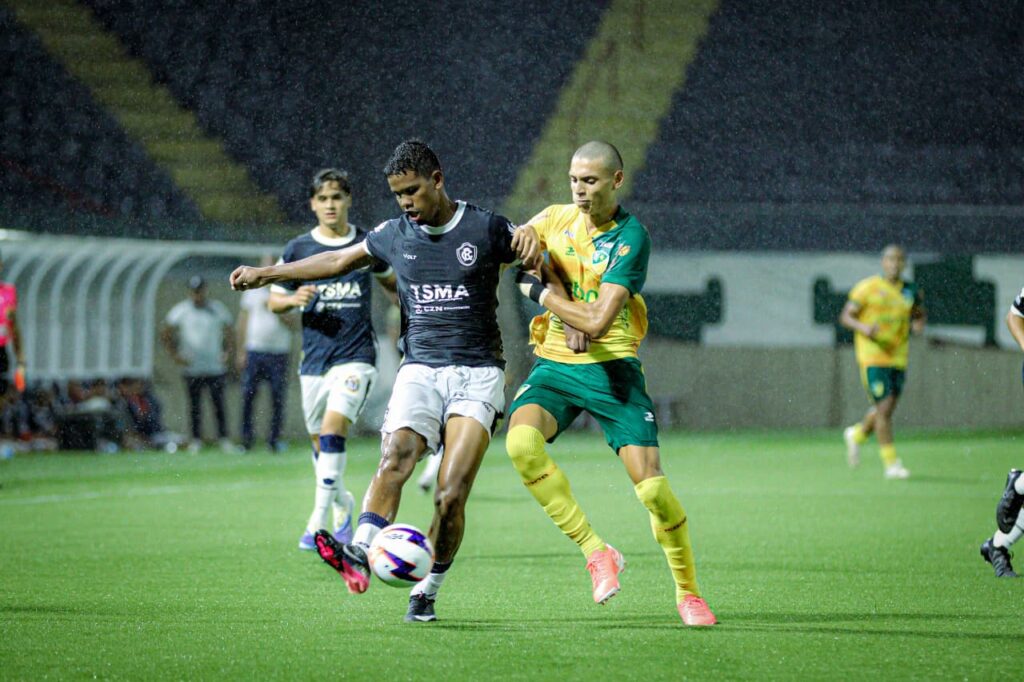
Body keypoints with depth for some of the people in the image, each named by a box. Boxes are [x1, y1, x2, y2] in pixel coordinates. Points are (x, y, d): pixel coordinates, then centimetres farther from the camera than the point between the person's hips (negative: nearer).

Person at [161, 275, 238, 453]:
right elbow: (165, 333, 8)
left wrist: (228, 352, 3)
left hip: (215, 365, 0)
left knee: (219, 404, -2)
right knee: (194, 405, 3)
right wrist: (174, 355, 0)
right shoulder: (181, 310, 1)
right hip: (192, 367, 0)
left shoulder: (218, 309, 6)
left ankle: (224, 439, 3)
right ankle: (196, 440, 10)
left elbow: (229, 332, 16)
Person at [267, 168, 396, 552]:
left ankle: (318, 521, -20)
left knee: (332, 428, -22)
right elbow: (274, 302, 10)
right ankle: (342, 503, 37)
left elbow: (389, 281, 23)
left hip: (356, 357, -3)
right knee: (320, 443, 10)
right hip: (314, 360, 3)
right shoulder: (298, 249, 4)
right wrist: (295, 300, -11)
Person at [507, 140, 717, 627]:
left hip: (611, 367, -3)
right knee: (521, 440, -28)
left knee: (651, 485, -12)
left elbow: (597, 321, -20)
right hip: (554, 365, 3)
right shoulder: (555, 219, 3)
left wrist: (541, 291, -8)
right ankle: (596, 552, -16)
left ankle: (688, 592, 12)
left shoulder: (630, 237, -12)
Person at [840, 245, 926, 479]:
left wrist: (918, 324, 0)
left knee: (886, 410, 9)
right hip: (873, 356, -5)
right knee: (884, 407, -11)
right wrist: (864, 328, -22)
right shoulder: (867, 288, -4)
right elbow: (845, 316, -2)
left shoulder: (910, 291, 9)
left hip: (898, 358, 5)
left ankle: (857, 435, 39)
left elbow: (918, 315, 24)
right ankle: (890, 462, -4)